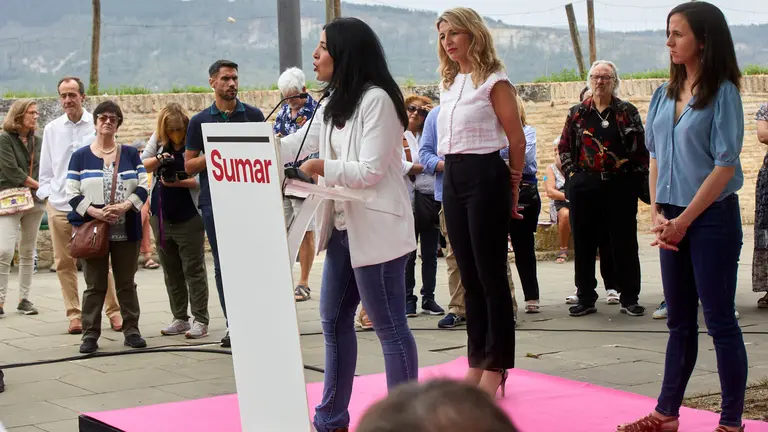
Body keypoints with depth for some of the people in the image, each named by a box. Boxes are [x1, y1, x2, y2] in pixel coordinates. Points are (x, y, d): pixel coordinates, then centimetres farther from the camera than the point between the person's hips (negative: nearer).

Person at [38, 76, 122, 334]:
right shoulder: (52, 129, 11)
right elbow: (46, 168, 17)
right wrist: (46, 194, 4)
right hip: (59, 206, 3)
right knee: (64, 263, 4)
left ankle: (114, 312, 8)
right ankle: (74, 315, 12)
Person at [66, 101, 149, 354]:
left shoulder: (130, 154, 8)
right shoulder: (80, 156, 4)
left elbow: (143, 187, 1)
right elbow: (72, 194, -2)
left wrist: (125, 206, -16)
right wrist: (96, 212, -16)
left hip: (126, 230, 1)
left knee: (126, 283, 7)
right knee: (95, 285, 2)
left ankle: (131, 330, 13)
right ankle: (90, 334, 5)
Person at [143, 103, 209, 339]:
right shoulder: (157, 140, 5)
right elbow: (142, 164, 9)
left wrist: (179, 182, -29)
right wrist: (158, 159, -11)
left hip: (188, 217, -6)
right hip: (161, 215, 6)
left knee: (193, 270, -1)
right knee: (171, 272, 12)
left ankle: (201, 321, 3)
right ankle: (180, 319, 21)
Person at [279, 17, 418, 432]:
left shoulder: (376, 99, -13)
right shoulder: (333, 104, 16)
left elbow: (372, 171, -18)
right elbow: (293, 147, 17)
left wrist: (322, 168, -19)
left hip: (376, 230, -10)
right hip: (343, 229, 10)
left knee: (390, 327, -4)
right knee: (333, 321, 14)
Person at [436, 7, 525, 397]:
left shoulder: (493, 81, -7)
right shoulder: (448, 85, 14)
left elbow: (517, 140, -6)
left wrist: (512, 192, 0)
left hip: (485, 177, -8)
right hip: (452, 179, 8)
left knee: (491, 275, -3)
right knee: (469, 276, 11)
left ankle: (496, 367, 4)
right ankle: (477, 363, 18)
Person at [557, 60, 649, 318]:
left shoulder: (628, 112, 3)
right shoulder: (577, 113, 9)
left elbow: (641, 149, 0)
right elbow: (564, 146, 12)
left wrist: (636, 177, -6)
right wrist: (571, 173, 3)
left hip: (620, 187, -2)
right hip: (584, 187, 2)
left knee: (624, 243, 2)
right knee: (584, 243, 4)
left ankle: (629, 298, 11)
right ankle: (586, 299, 13)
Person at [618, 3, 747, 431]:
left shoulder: (722, 93, -10)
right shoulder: (665, 94, 8)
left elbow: (726, 164, -14)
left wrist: (685, 219, -13)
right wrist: (657, 214, 1)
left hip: (712, 218, -6)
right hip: (673, 220, 6)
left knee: (719, 319, -1)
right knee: (680, 321, 13)